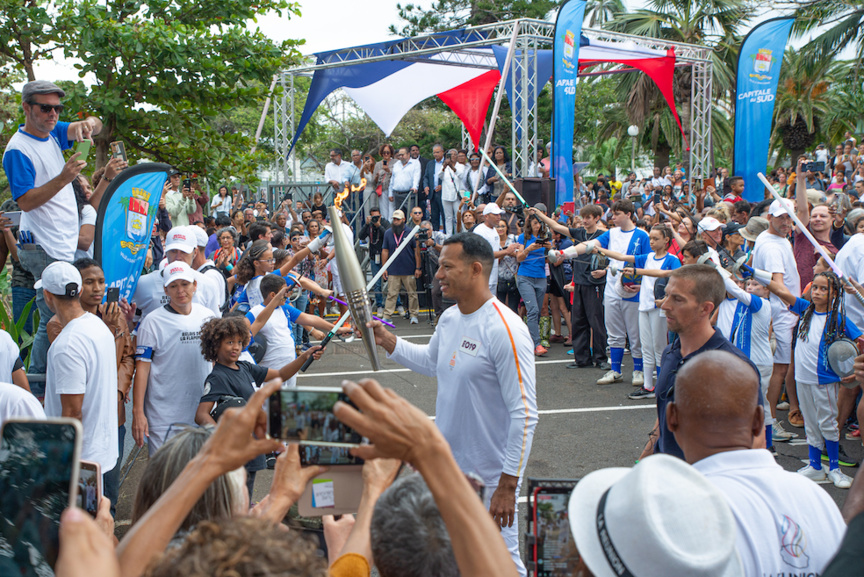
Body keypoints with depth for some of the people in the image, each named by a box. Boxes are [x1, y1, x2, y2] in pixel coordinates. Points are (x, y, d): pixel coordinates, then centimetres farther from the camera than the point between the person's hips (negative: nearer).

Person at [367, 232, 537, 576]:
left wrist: (508, 486, -23)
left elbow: (524, 414, -23)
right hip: (444, 470, 8)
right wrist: (388, 341, 12)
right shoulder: (449, 318, 5)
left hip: (489, 481, -8)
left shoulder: (504, 329, -22)